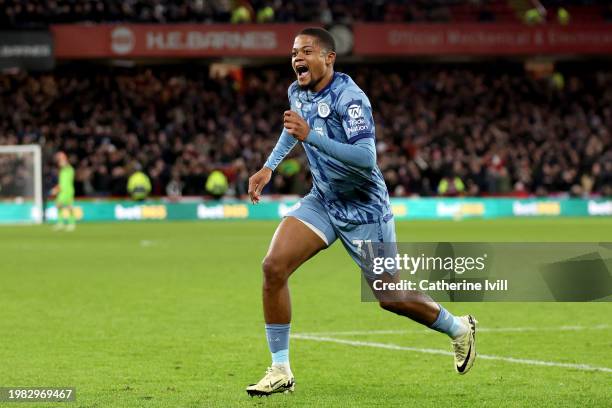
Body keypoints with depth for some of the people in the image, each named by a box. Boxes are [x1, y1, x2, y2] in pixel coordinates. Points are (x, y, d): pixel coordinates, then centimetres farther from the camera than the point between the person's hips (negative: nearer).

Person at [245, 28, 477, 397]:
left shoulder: (349, 97, -24)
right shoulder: (297, 93, 0)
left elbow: (367, 158, -35)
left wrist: (310, 136, -41)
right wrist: (269, 167, 15)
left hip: (363, 208, -6)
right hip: (322, 200, 6)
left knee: (390, 297, 4)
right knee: (274, 267, -14)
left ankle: (459, 330, 33)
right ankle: (281, 371, -6)